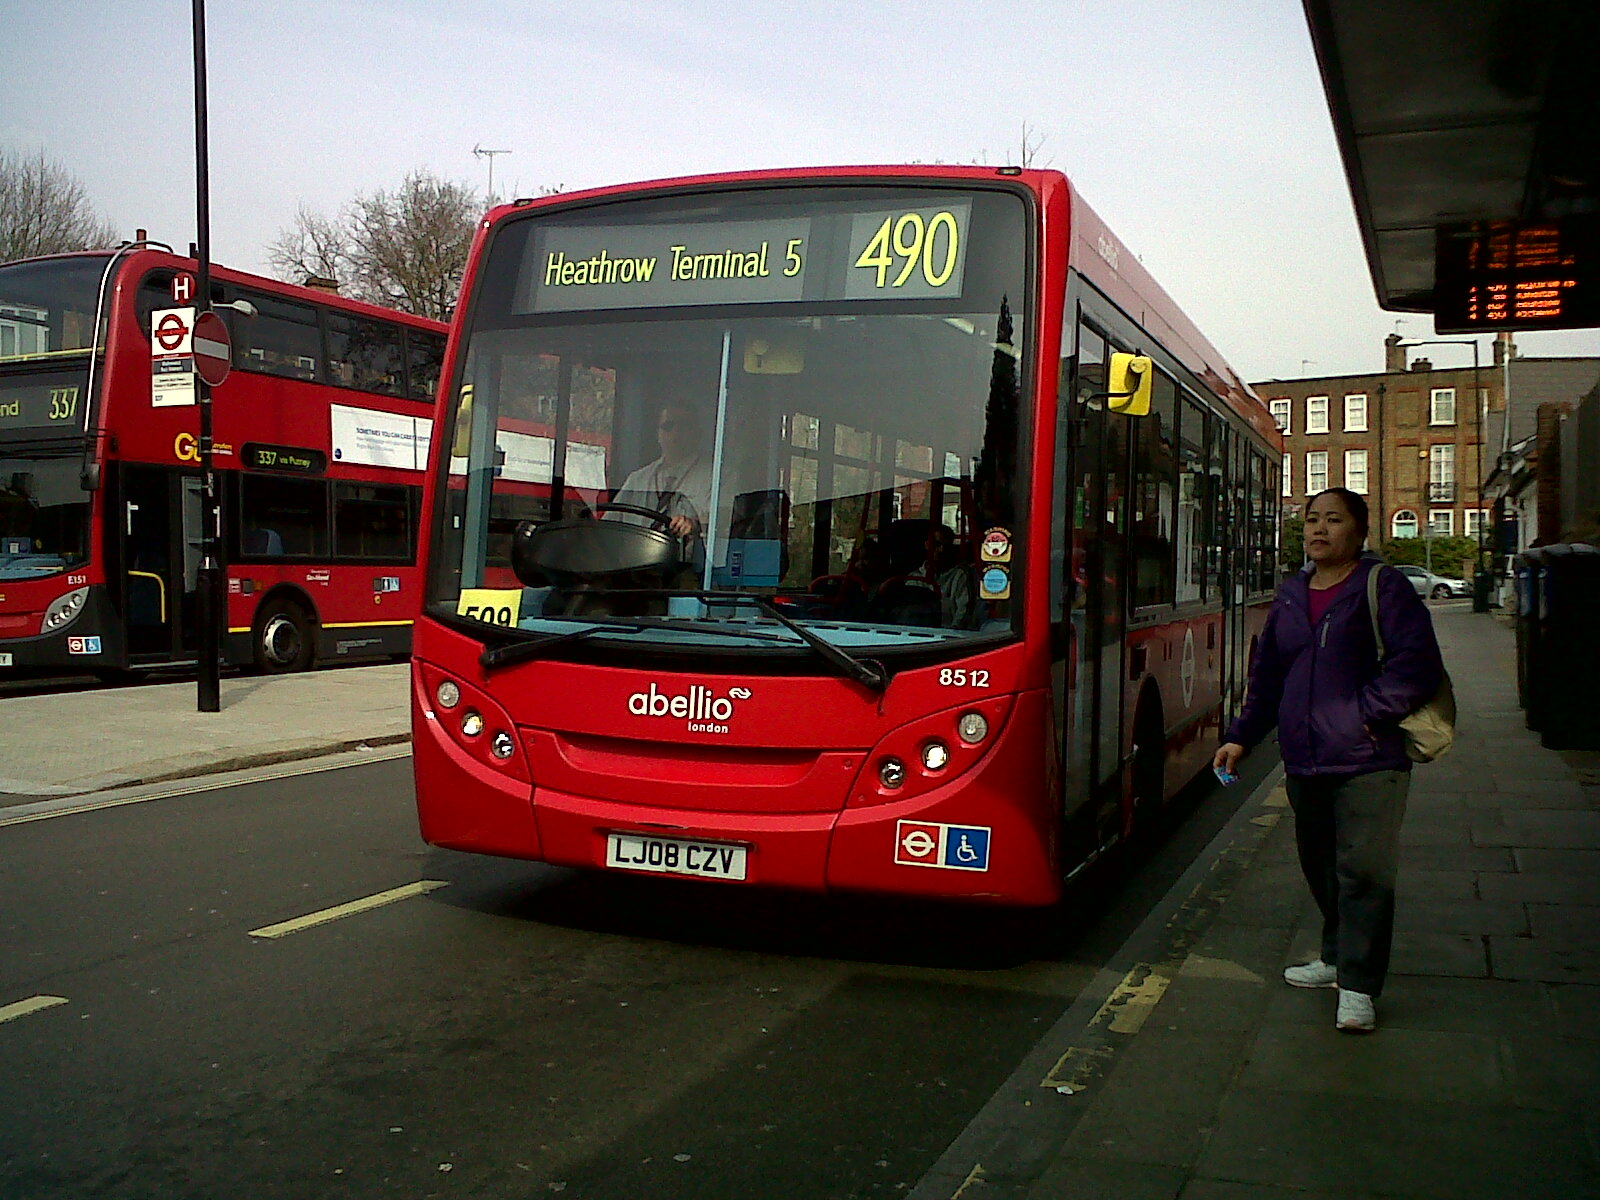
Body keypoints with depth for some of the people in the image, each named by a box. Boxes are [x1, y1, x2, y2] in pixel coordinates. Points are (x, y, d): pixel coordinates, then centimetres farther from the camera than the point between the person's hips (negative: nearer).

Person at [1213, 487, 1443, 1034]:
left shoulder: (1382, 587, -3)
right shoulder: (1290, 595, 14)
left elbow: (1418, 662, -12)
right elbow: (1266, 674, 20)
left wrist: (1368, 711, -15)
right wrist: (1241, 737, 13)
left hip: (1367, 762, -6)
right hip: (1304, 762, 6)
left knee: (1364, 871, -8)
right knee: (1320, 867, 15)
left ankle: (1359, 988, -1)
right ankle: (1337, 958, 33)